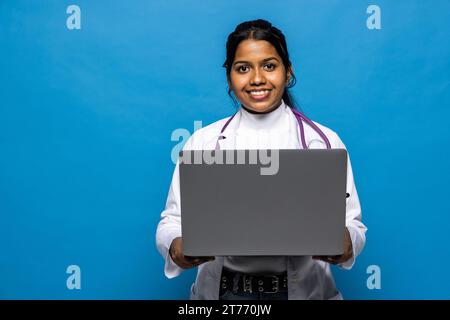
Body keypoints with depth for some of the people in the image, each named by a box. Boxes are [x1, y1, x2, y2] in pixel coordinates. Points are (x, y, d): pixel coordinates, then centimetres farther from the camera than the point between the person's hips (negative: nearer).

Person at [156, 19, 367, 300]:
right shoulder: (203, 141, 5)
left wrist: (346, 242, -18)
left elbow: (352, 224, 3)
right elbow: (173, 220, 4)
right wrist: (176, 246, -16)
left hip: (303, 290, 1)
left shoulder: (324, 141, 3)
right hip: (223, 291, 0)